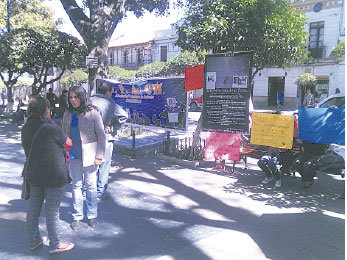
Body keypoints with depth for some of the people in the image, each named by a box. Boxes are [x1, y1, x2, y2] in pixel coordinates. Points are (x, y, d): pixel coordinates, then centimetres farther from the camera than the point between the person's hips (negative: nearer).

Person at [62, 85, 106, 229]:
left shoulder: (92, 112, -8)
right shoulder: (68, 114, 6)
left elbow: (101, 136, -7)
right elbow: (64, 135, 14)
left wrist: (99, 156, -11)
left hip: (89, 154, -4)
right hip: (73, 154, 4)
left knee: (91, 185, 6)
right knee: (76, 185, 11)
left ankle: (92, 215, 22)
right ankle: (77, 216, 23)